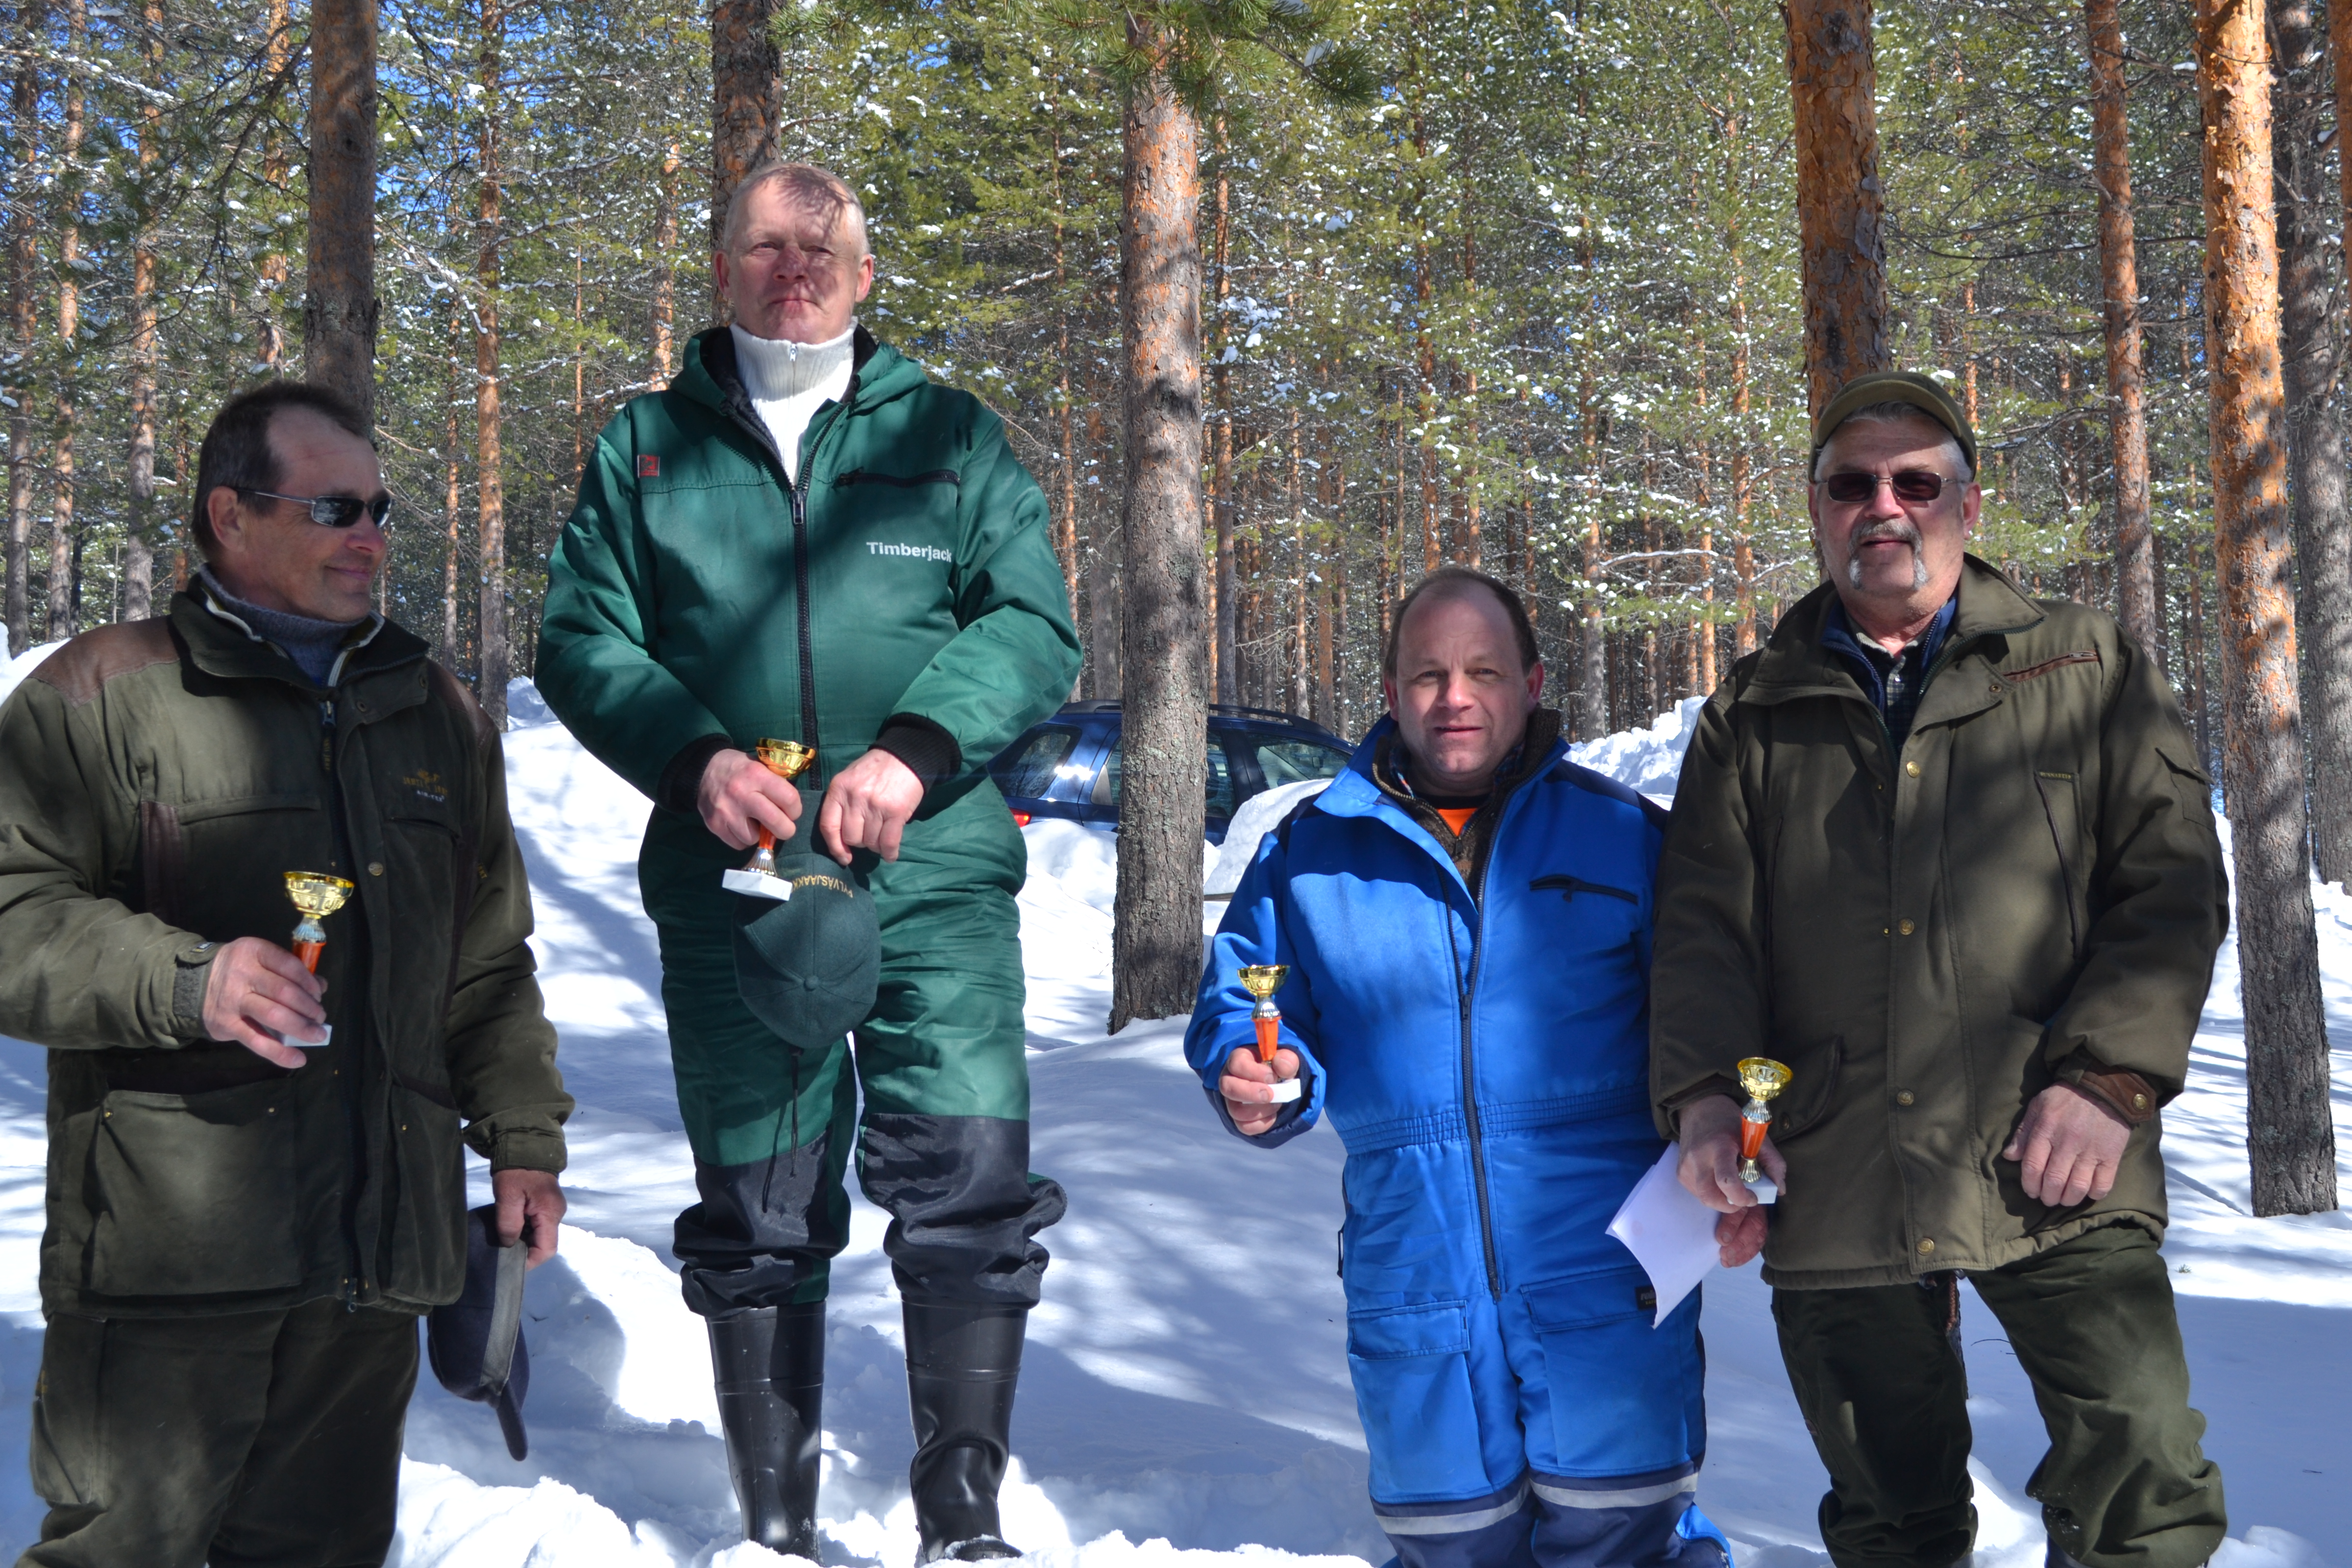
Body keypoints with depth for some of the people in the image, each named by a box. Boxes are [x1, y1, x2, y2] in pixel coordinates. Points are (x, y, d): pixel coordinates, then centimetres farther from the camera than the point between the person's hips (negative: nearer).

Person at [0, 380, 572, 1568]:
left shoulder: (437, 712, 19)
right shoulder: (102, 695, 0)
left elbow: (487, 963, 23)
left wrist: (522, 1135, 17)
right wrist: (184, 981, -21)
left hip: (379, 1249, 5)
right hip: (168, 1247, -5)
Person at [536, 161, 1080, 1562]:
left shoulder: (951, 435, 11)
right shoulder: (646, 444, 14)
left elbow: (1034, 626, 3)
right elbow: (581, 640, 8)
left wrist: (914, 748, -13)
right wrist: (696, 758, -10)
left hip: (934, 869, -1)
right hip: (732, 874, 1)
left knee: (970, 1180, -10)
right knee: (758, 1206, 6)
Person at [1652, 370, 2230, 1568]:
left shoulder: (2084, 669, 10)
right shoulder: (1753, 716, 14)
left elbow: (2172, 885, 4)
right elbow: (1703, 928, 8)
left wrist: (2110, 1076, -10)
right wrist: (1704, 1097, -9)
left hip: (2052, 1174, -2)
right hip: (1835, 1187, 2)